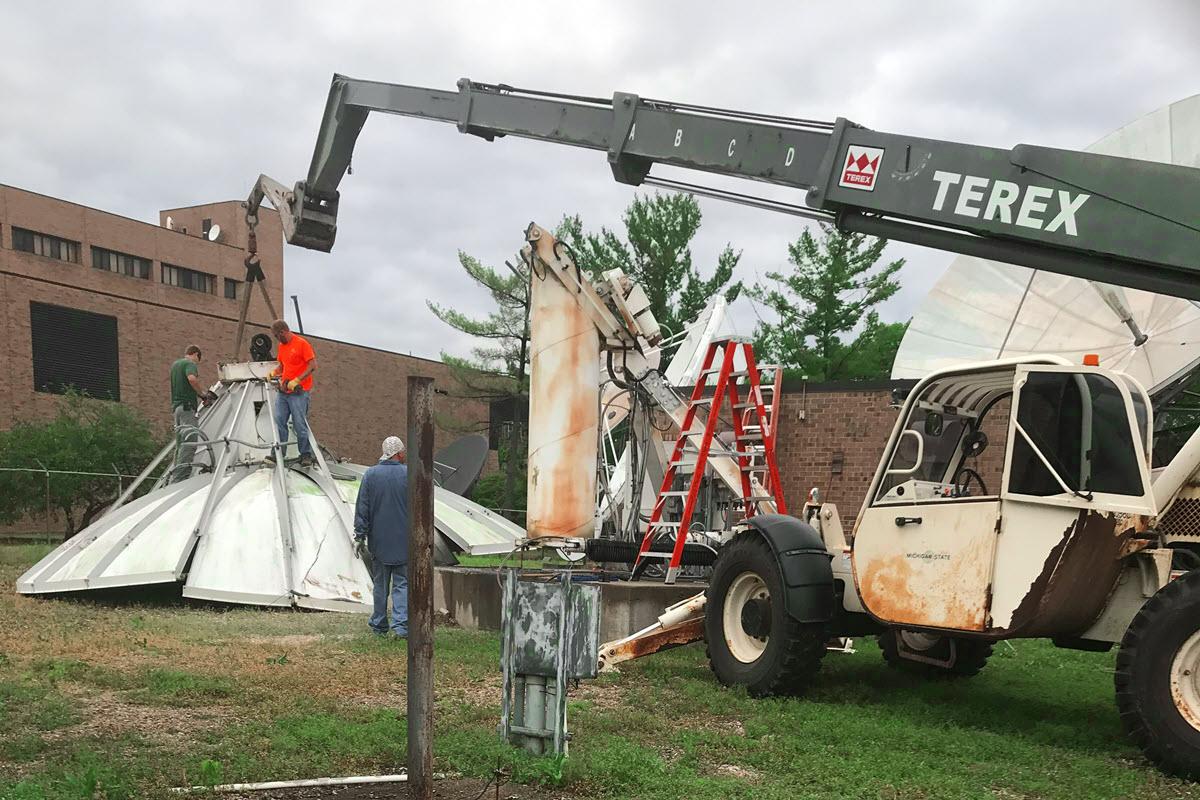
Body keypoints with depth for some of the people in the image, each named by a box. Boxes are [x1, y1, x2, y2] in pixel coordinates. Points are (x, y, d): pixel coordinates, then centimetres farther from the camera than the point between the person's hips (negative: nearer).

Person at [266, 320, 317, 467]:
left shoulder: (302, 344, -9)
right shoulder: (281, 346, 14)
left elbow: (313, 365, -13)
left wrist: (297, 380, -19)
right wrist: (274, 372, 4)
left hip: (298, 392, -7)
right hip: (283, 390, 7)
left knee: (300, 425, -4)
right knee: (279, 422, 2)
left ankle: (306, 455, 5)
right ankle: (277, 454, 6)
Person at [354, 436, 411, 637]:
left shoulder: (370, 475, -2)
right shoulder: (409, 474, -4)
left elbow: (362, 508, -1)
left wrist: (360, 536, 4)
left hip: (379, 540, 2)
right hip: (404, 541, -1)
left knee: (380, 584, 12)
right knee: (402, 583, 2)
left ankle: (379, 625, 19)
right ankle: (401, 624, -10)